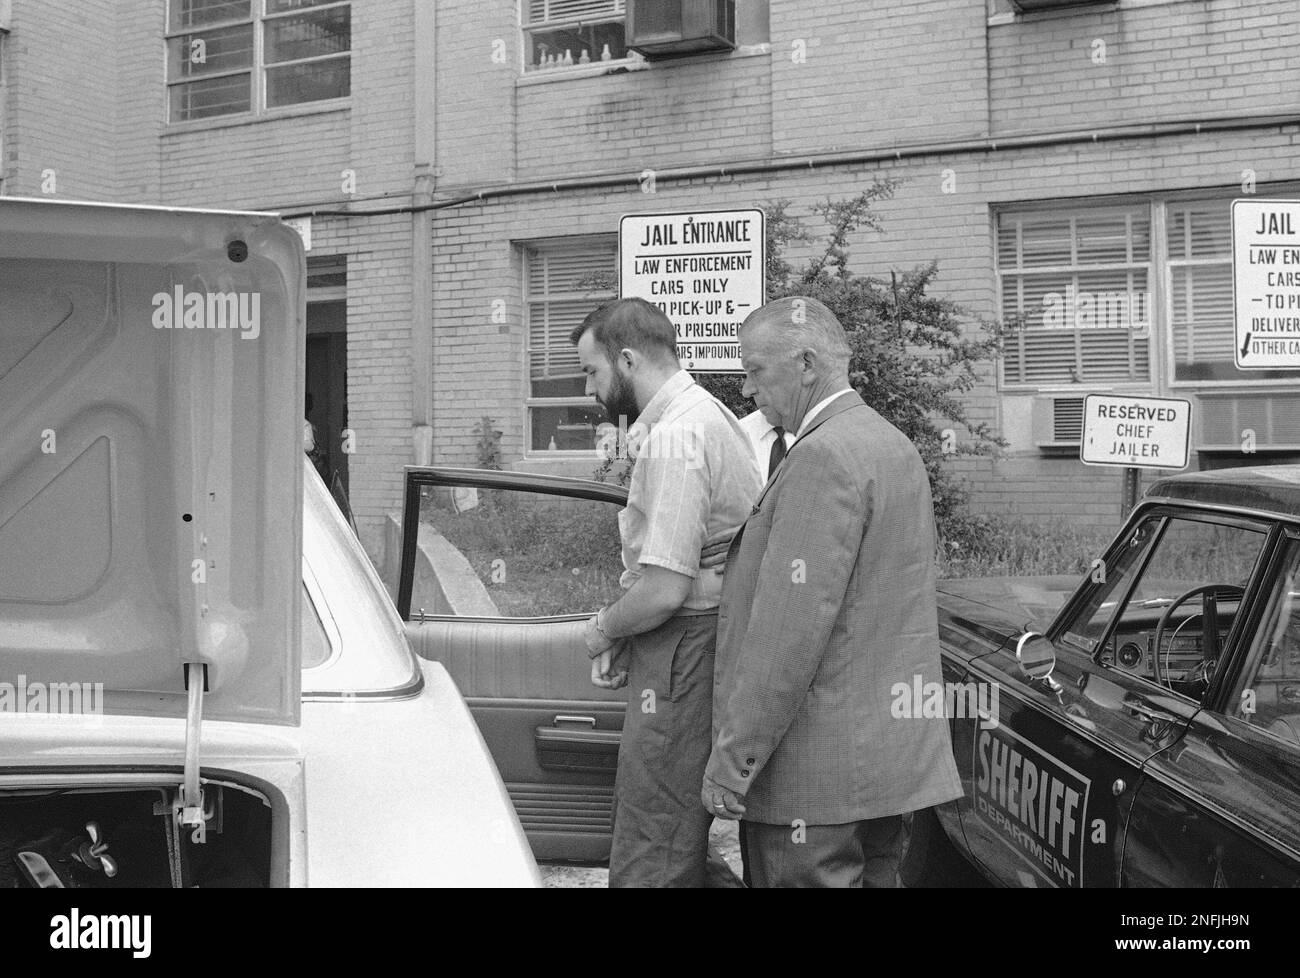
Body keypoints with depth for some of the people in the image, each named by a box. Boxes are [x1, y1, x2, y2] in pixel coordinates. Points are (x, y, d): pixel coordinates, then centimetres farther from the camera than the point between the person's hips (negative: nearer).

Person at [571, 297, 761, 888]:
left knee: (648, 861, -3)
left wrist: (602, 630, -4)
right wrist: (620, 636, 11)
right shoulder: (703, 413, 15)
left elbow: (665, 590, -23)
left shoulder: (674, 439, -18)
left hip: (683, 655, -11)